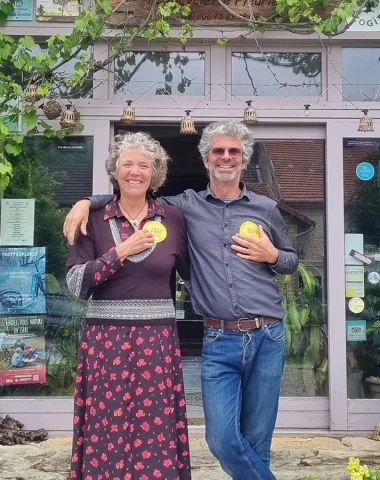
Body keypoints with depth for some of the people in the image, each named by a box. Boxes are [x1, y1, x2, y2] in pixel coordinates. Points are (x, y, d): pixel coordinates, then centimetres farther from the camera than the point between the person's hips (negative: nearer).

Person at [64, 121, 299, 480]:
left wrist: (272, 255, -2)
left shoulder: (266, 208, 8)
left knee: (257, 439, 8)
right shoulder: (187, 205, 7)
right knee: (222, 439, -6)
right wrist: (87, 201, 2)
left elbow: (292, 261, 19)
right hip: (219, 342, 0)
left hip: (266, 338, 0)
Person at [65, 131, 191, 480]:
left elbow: (191, 274, 14)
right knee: (106, 433, 3)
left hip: (157, 340, 1)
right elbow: (75, 283, -7)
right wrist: (121, 252, -14)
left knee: (157, 435, 4)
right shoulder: (94, 219, 1)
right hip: (106, 340, -1)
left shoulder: (173, 219, 4)